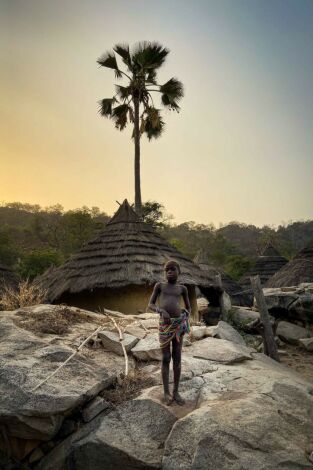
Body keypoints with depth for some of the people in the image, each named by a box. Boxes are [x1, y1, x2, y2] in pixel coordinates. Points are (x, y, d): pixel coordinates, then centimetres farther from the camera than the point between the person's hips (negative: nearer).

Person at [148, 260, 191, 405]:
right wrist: (162, 311, -17)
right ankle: (166, 392, 17)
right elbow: (150, 305, 2)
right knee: (165, 359, 3)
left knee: (177, 358, 6)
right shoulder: (159, 285, 4)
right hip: (164, 325, -1)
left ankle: (176, 391, 19)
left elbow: (188, 308, 16)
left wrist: (185, 319, -3)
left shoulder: (182, 288, 9)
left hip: (178, 324, 2)